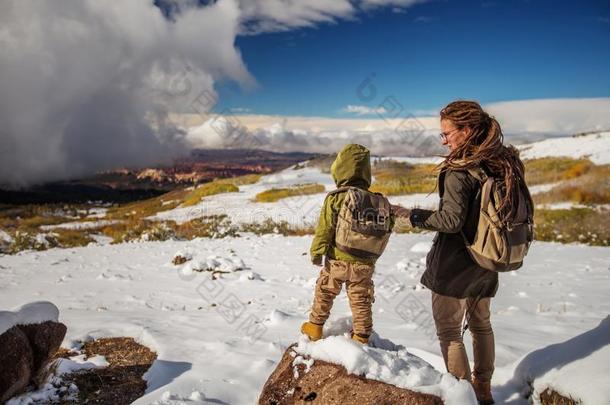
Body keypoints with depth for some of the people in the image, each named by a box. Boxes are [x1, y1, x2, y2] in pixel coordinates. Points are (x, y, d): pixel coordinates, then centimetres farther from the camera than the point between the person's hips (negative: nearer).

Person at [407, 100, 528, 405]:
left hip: (454, 265, -8)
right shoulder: (505, 164, 1)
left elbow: (451, 220, -25)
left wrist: (419, 217, -8)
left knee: (449, 329, 9)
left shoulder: (459, 170, -21)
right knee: (481, 324, 23)